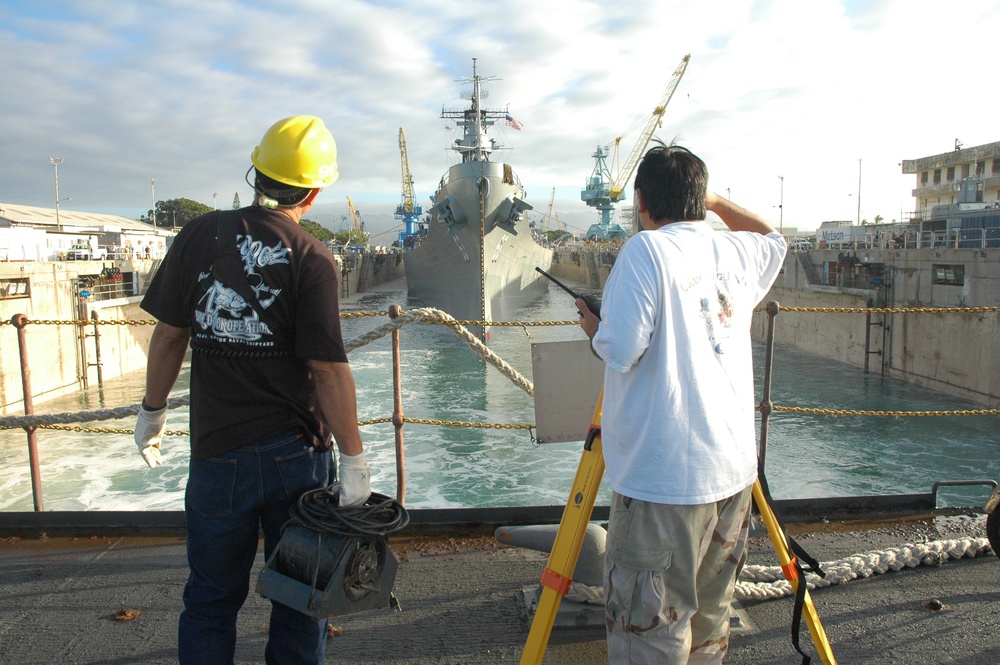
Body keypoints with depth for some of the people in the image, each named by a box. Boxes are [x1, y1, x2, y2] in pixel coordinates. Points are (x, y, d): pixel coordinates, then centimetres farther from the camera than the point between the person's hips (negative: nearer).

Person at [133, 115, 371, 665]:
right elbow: (328, 367, -15)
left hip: (217, 452, 2)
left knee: (211, 600, 19)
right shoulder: (311, 259, -11)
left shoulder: (200, 236, -2)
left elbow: (169, 334, 2)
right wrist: (354, 457, -10)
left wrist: (152, 411, 16)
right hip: (297, 453, -2)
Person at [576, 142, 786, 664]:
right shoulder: (738, 253, 9)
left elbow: (620, 351, -18)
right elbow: (773, 237, 33)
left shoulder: (645, 250, -11)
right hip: (733, 470, 8)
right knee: (710, 618, 21)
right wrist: (717, 203, 36)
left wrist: (593, 327, 2)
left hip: (664, 478, -7)